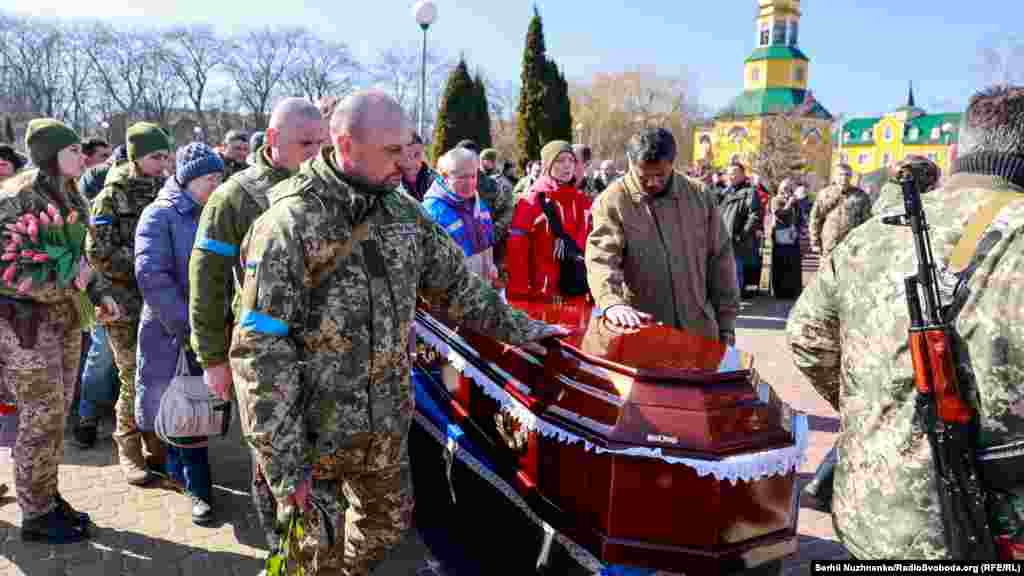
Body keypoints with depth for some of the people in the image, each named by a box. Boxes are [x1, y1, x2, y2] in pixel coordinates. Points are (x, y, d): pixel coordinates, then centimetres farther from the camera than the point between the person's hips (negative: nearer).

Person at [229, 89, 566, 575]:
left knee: (388, 524, 22)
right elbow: (261, 351, -19)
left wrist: (517, 328, 19)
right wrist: (282, 459, -20)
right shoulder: (289, 224, -18)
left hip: (386, 424, 6)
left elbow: (454, 282, 16)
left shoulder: (405, 212, 2)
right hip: (313, 431, -6)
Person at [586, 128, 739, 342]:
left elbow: (720, 259, 9)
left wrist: (726, 322, 8)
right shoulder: (611, 202, -8)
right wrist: (612, 303, -41)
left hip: (699, 330, 3)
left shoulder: (700, 195, 5)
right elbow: (601, 257, -22)